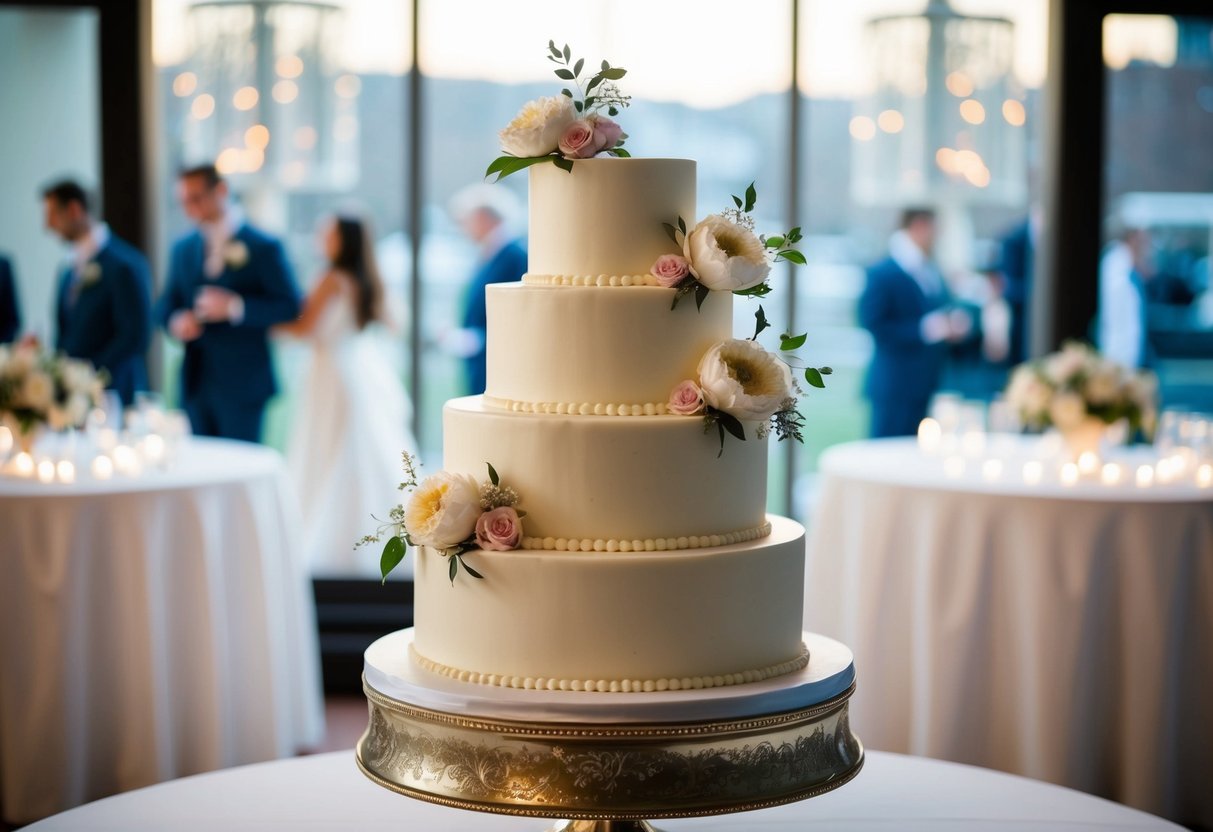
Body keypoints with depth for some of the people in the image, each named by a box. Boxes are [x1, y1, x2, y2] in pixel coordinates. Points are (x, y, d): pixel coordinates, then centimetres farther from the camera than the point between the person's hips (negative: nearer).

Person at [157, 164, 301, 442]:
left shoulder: (263, 247, -4)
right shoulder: (183, 249, 13)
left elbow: (289, 306, -10)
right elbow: (166, 304, 18)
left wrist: (234, 307, -22)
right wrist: (176, 321, -6)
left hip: (241, 387, -5)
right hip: (196, 385, 5)